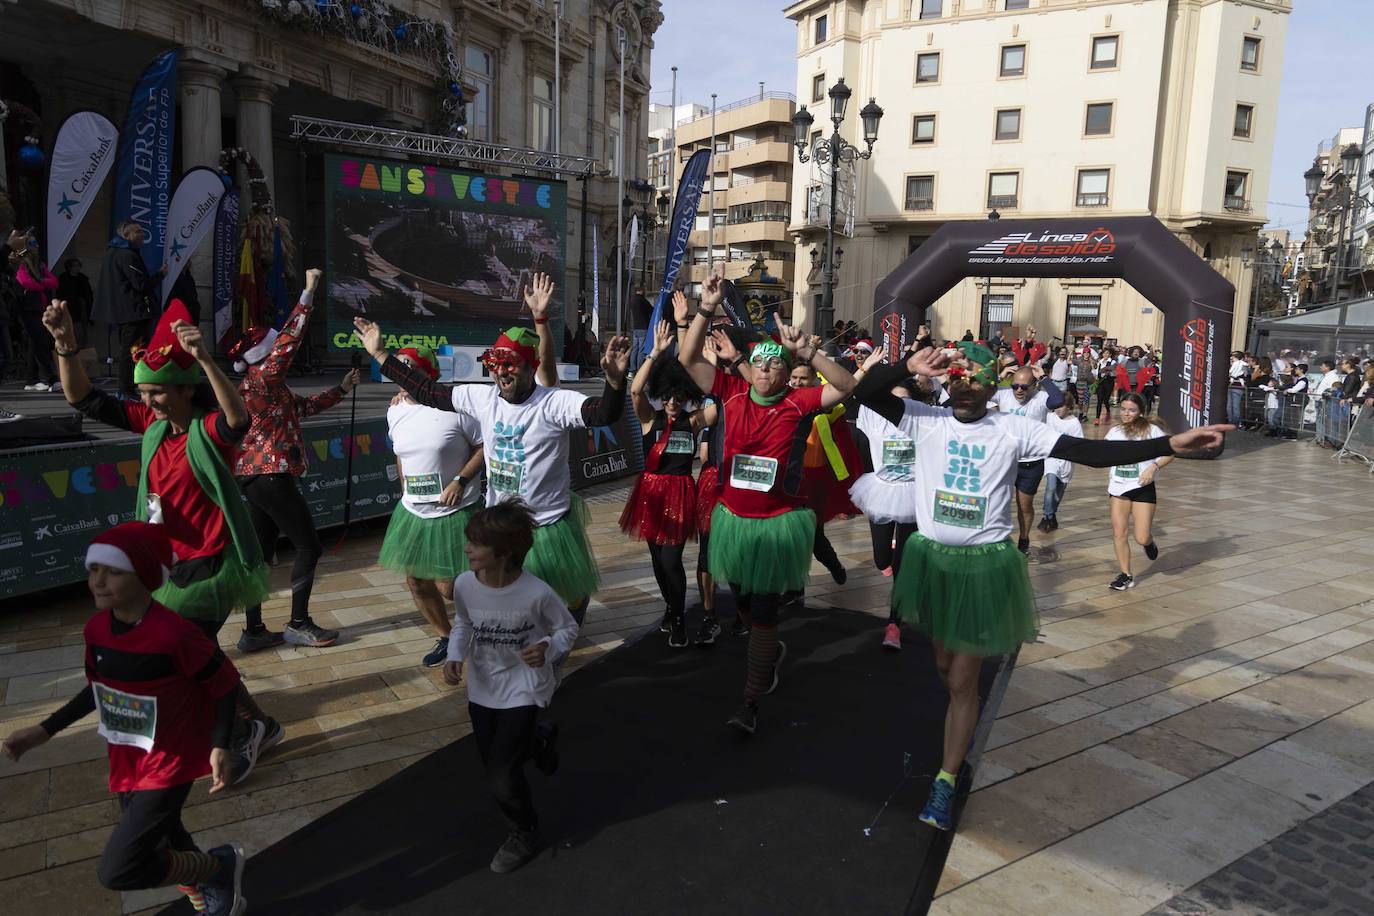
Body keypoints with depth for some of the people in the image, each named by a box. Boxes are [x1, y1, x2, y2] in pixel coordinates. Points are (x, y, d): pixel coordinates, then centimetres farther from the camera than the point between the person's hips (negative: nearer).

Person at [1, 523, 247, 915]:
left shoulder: (174, 634, -29)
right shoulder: (96, 629, -6)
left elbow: (224, 683, -17)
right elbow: (98, 688, 12)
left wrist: (219, 745, -24)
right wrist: (44, 731, 9)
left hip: (171, 763, -7)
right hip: (126, 762, 7)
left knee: (118, 870, -10)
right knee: (160, 849, 22)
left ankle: (223, 864, 13)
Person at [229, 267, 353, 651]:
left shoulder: (268, 387, 16)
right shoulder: (262, 379, -13)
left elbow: (304, 406, 28)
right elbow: (290, 339, -20)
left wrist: (342, 388, 28)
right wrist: (309, 293, -18)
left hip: (258, 478, 10)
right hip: (271, 477, -10)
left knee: (262, 551, 12)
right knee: (308, 546, -1)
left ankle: (253, 631, 18)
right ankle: (298, 625, 7)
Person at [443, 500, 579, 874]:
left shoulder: (536, 593, -27)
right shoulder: (464, 584, -15)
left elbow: (568, 628, -10)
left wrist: (547, 648, -30)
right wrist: (455, 656, -12)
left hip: (523, 692, -5)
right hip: (481, 690, 5)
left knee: (502, 780, -7)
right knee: (492, 765, 21)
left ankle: (524, 835, 24)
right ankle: (537, 744, 54)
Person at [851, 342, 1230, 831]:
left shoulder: (1014, 429, -8)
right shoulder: (925, 420, -5)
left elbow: (1089, 451, -13)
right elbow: (865, 392, -15)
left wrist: (1170, 445, -22)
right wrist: (910, 366, -30)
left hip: (985, 565, -2)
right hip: (932, 557, 2)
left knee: (962, 680, 2)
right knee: (944, 665, 19)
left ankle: (945, 782, 17)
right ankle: (963, 729, 51)